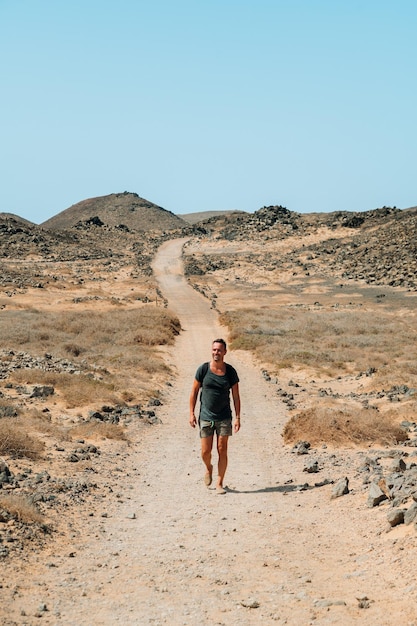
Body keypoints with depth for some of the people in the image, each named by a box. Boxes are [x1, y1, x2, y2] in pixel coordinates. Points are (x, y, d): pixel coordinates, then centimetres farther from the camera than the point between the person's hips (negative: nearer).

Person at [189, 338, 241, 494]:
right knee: (205, 452, 1)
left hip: (224, 418, 0)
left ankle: (219, 484, 9)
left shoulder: (230, 371, -2)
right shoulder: (203, 369, -4)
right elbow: (194, 392, 3)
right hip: (206, 417, 0)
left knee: (222, 451, -1)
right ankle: (208, 468, 35)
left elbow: (236, 396, 3)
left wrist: (237, 418, -2)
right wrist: (192, 414, -1)